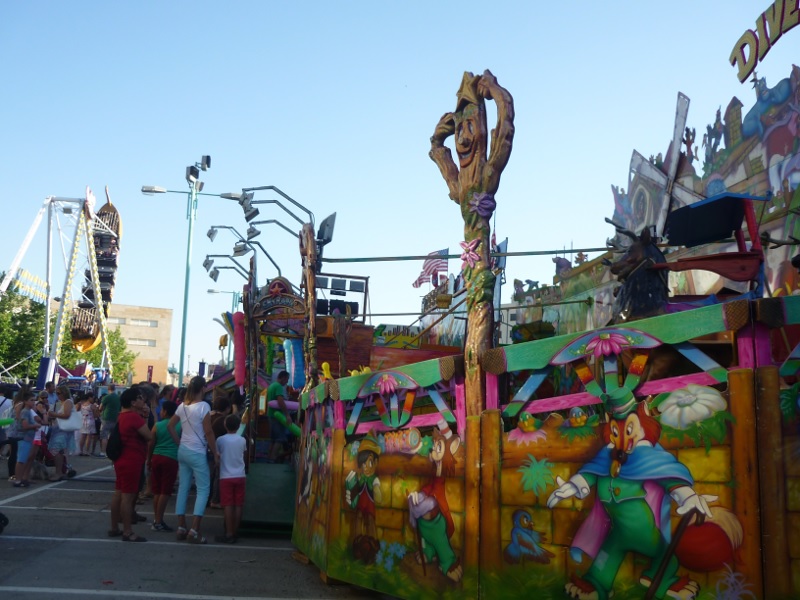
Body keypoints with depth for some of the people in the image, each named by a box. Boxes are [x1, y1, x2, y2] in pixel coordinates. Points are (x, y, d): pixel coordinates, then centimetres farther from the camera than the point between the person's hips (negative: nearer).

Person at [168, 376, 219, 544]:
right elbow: (208, 432, -16)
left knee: (183, 488, 12)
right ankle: (194, 530, -8)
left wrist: (179, 442, 17)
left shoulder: (182, 406, 6)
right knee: (203, 489, -1)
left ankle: (181, 528, 15)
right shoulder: (203, 406, -15)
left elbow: (170, 425, 13)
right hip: (197, 453, -7)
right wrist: (215, 452, -7)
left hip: (183, 451, 7)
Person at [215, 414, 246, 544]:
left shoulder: (220, 440, -4)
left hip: (226, 477, -2)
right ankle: (234, 532, 10)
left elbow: (216, 454, 7)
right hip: (240, 476, 2)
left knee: (228, 505, -3)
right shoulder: (242, 440, 3)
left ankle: (229, 534, -4)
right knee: (238, 505, 6)